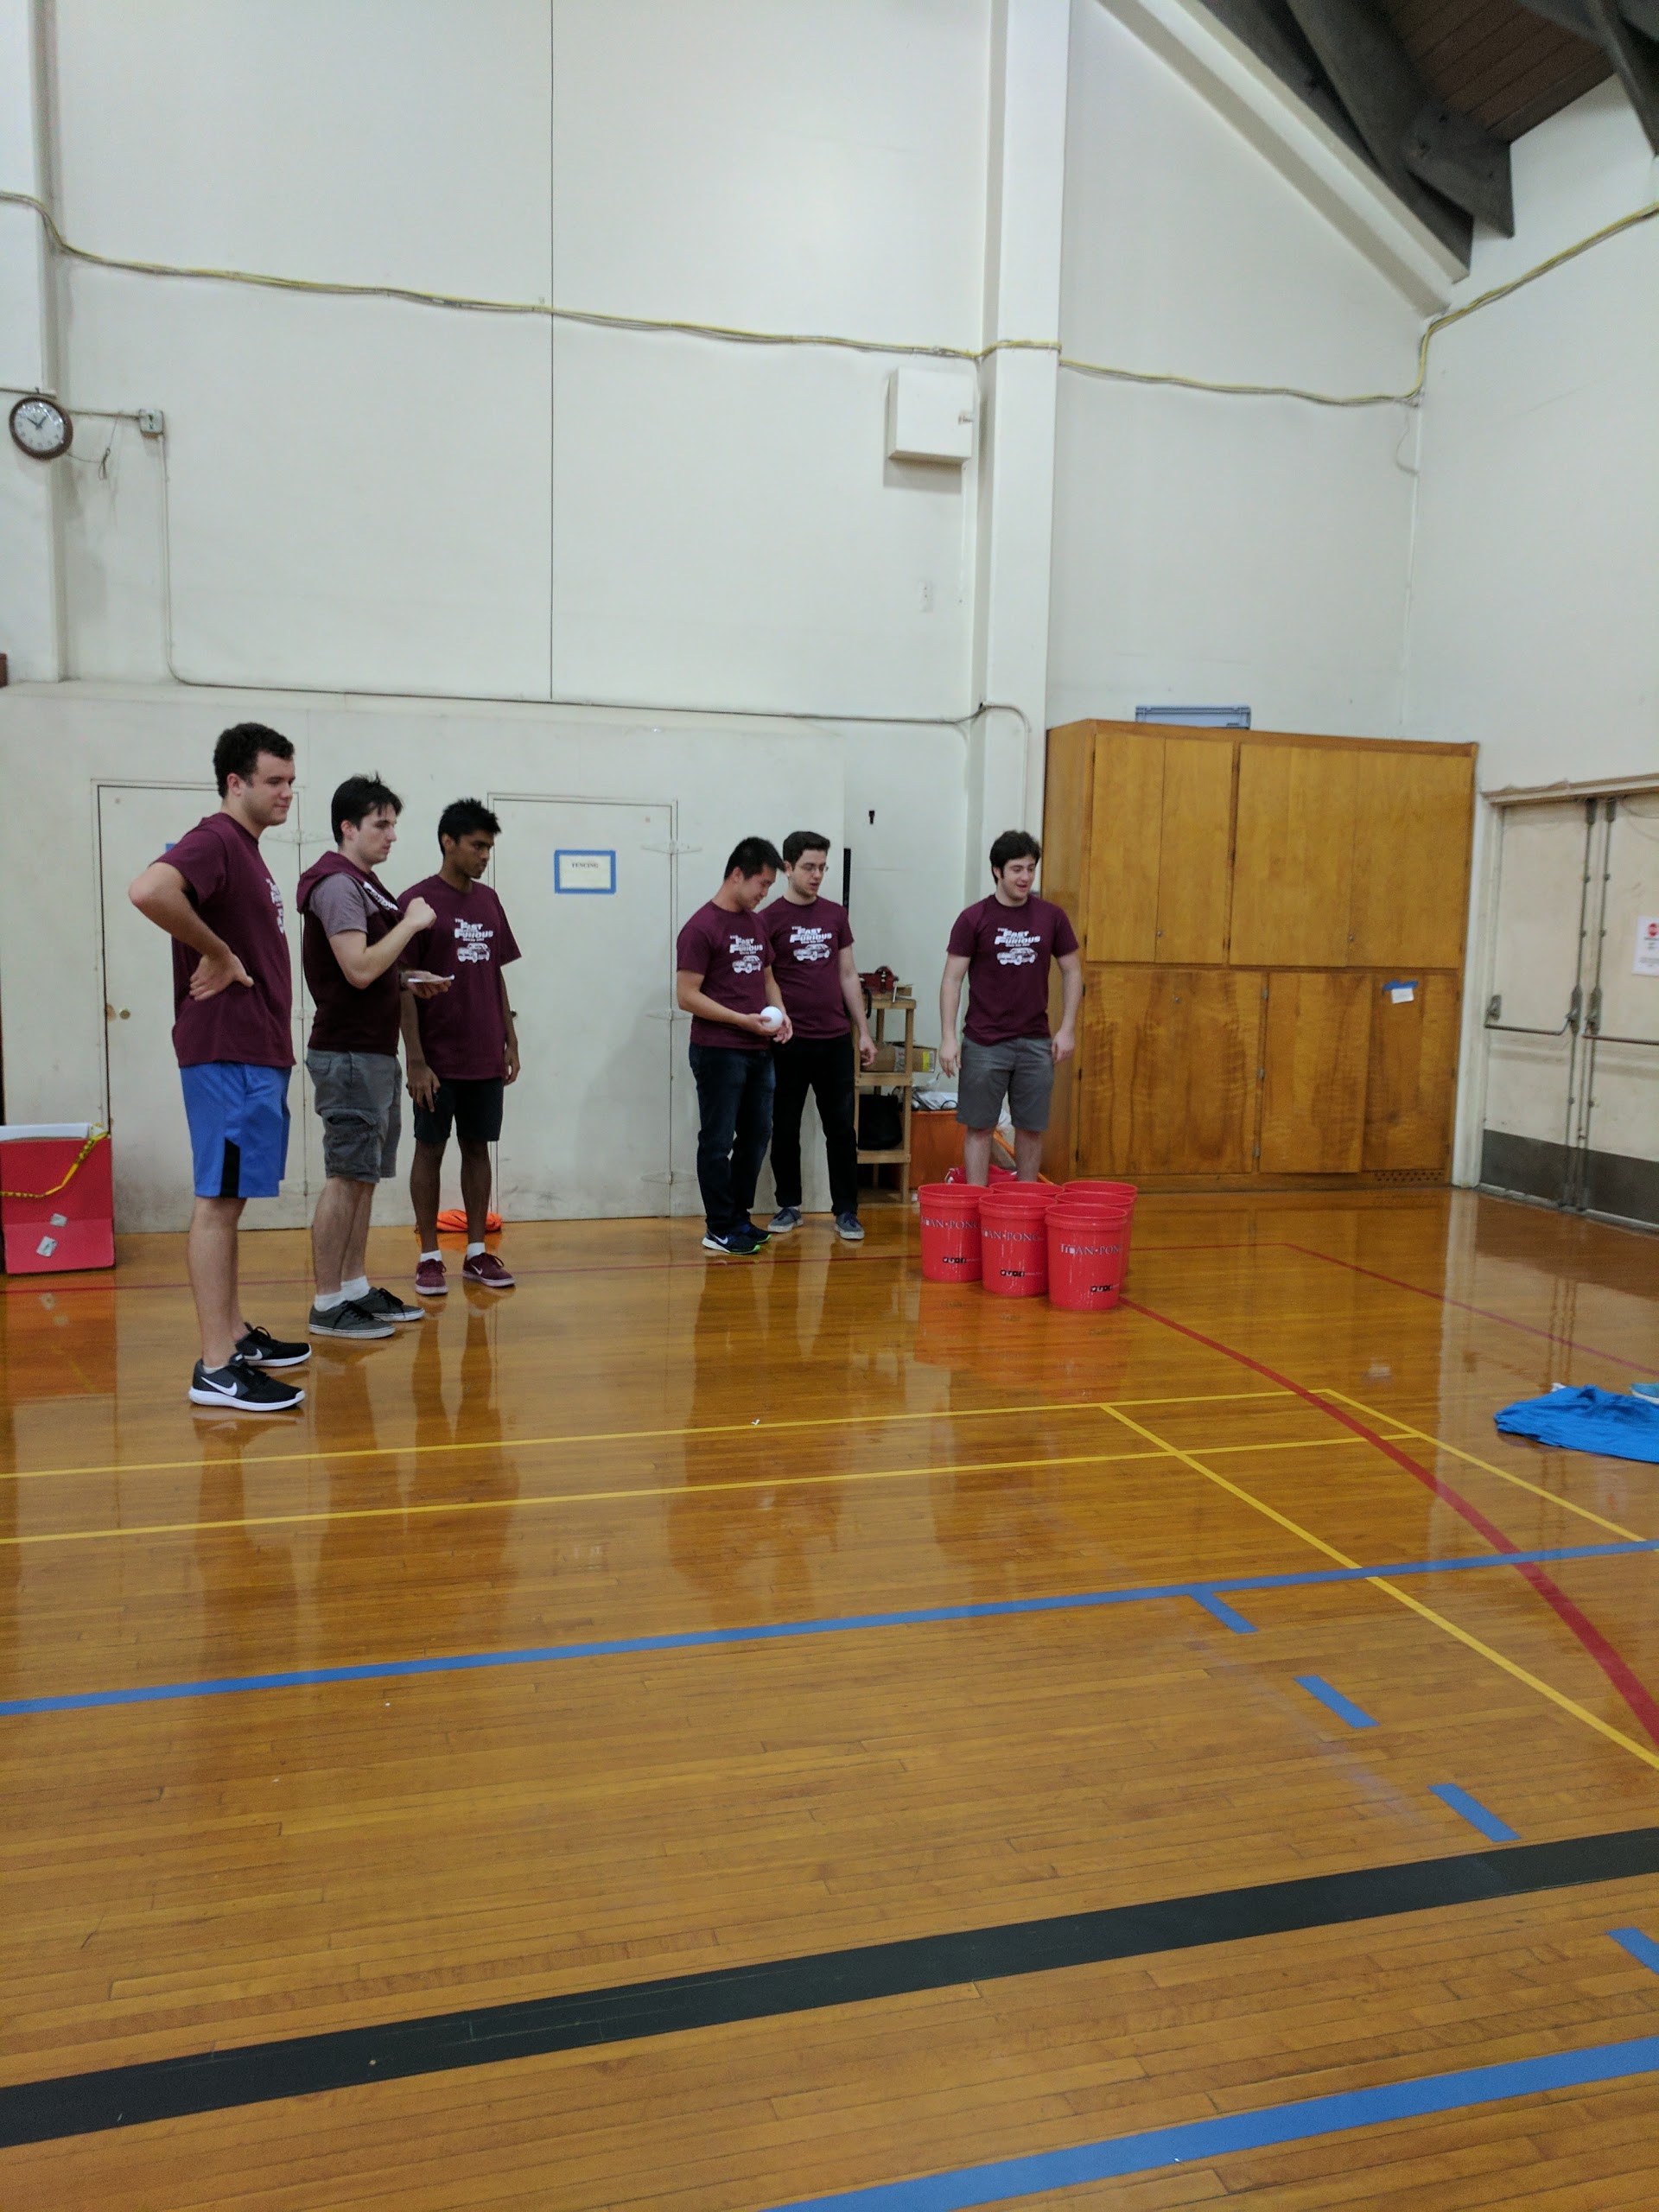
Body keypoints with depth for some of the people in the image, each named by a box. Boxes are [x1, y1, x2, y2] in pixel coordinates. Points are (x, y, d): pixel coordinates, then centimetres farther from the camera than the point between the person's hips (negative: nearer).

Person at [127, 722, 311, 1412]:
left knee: (230, 1197, 15)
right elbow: (149, 890, -31)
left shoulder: (246, 852, 18)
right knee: (218, 1199, -8)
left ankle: (235, 1334, 25)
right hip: (227, 1053, -10)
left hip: (258, 1052, 10)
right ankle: (216, 1367, -5)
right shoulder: (213, 842, -12)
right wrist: (216, 954, -21)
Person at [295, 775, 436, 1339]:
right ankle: (327, 1305, 0)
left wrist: (410, 980, 11)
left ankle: (356, 1288, 20)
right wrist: (411, 923, -15)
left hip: (374, 1051, 10)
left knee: (364, 1176, 13)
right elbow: (358, 969, -24)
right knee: (346, 1177, -7)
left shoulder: (363, 883, 18)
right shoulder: (337, 884, -13)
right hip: (348, 1054, -10)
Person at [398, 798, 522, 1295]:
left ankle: (477, 1253, 16)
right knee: (430, 1151, 3)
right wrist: (415, 1060, -14)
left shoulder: (488, 901, 11)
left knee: (478, 1147, 9)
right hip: (438, 1059, -5)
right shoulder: (417, 901, -8)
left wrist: (511, 1042, 12)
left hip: (486, 1057, 5)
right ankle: (429, 1257, 11)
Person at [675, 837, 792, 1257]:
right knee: (718, 1140, 1)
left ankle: (739, 1216, 26)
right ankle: (719, 1229, 10)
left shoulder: (755, 923, 13)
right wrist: (743, 1020, -18)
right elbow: (687, 997, -15)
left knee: (756, 1135, 14)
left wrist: (780, 1013, 5)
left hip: (758, 1050, 8)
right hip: (719, 1052, -8)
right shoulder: (702, 928, -12)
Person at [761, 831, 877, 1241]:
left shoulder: (836, 915, 9)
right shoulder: (768, 919, -3)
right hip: (788, 1043, -3)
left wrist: (864, 1032, 10)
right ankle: (789, 1206, 21)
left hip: (835, 1041, 3)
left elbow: (848, 975, 13)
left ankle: (846, 1210, 13)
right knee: (785, 1129, 8)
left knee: (842, 1129, 4)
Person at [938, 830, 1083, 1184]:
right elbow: (952, 979, -4)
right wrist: (948, 1038, -11)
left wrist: (1068, 1029, 1)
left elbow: (1072, 972, 9)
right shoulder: (973, 919, -5)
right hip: (984, 1043, -2)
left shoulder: (1052, 917, 2)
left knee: (1031, 1128, 8)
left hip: (1035, 1043, 2)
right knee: (979, 1127, 3)